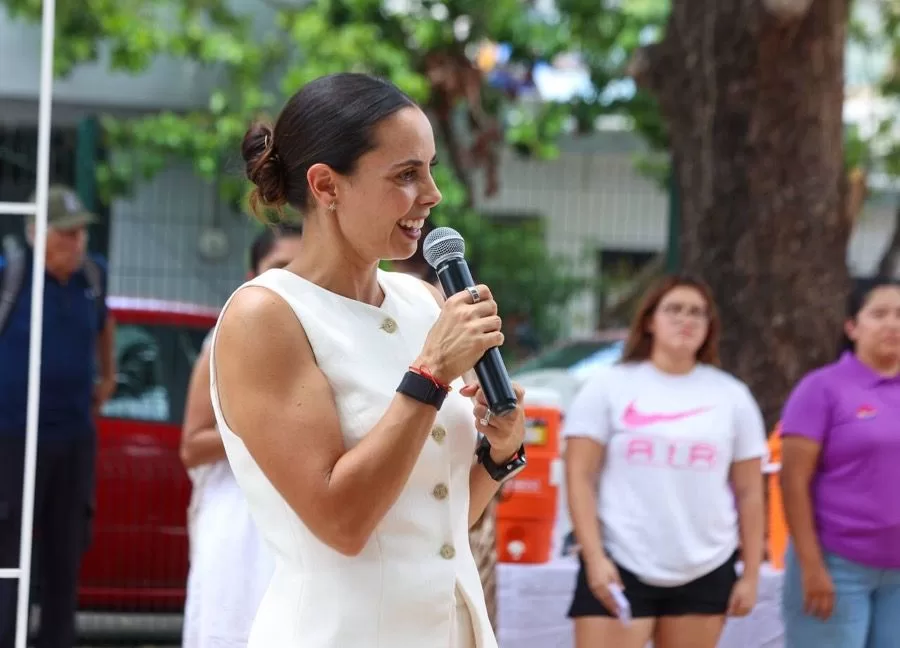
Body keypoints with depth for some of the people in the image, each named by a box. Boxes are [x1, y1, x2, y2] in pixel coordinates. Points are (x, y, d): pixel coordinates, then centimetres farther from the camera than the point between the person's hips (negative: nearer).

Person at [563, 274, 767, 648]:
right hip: (620, 565, -3)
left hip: (705, 574, 3)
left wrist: (751, 574, 4)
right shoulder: (609, 386, 1)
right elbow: (580, 477, -4)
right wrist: (594, 557, -14)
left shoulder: (732, 396, 8)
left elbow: (749, 492, 9)